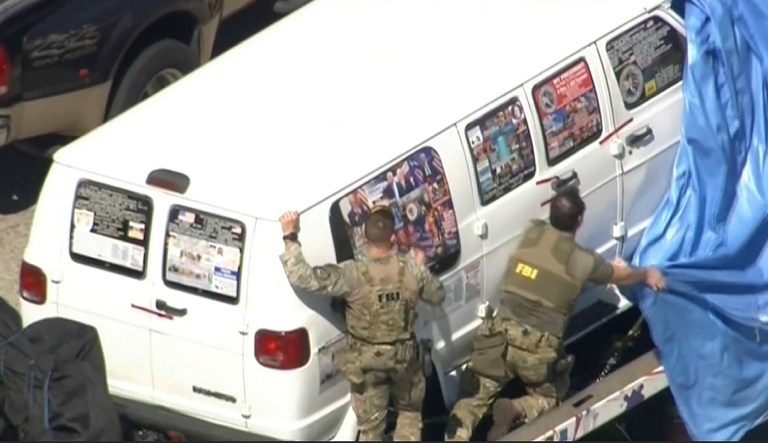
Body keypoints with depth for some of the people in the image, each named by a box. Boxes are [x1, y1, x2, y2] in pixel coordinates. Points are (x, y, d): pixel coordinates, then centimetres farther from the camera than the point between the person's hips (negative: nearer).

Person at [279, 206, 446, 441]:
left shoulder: (353, 274, -27)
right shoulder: (412, 269, -17)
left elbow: (303, 278, -34)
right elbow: (437, 296, 3)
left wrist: (290, 237, -27)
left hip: (367, 360, -2)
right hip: (404, 356, 2)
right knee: (409, 411, 27)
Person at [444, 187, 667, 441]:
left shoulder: (532, 233, 7)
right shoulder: (581, 260, -4)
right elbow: (620, 276, 17)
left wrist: (608, 267, 42)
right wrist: (647, 274, 39)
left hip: (502, 333, 3)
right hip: (539, 348, -3)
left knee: (474, 396, 11)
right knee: (548, 398, 21)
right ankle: (516, 410, -11)